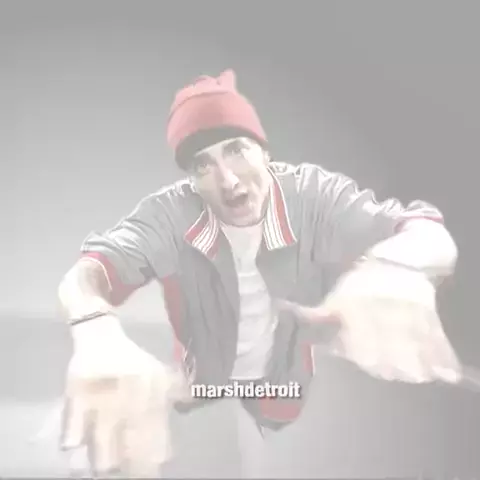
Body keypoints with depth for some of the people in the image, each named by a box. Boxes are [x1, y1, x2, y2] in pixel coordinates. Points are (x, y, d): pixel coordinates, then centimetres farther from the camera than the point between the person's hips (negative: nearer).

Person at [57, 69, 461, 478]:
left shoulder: (313, 195, -27)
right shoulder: (171, 214, -25)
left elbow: (431, 235, -37)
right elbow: (84, 276, -36)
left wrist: (387, 267, -63)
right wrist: (98, 332, -62)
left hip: (285, 386, 0)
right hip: (205, 386, 0)